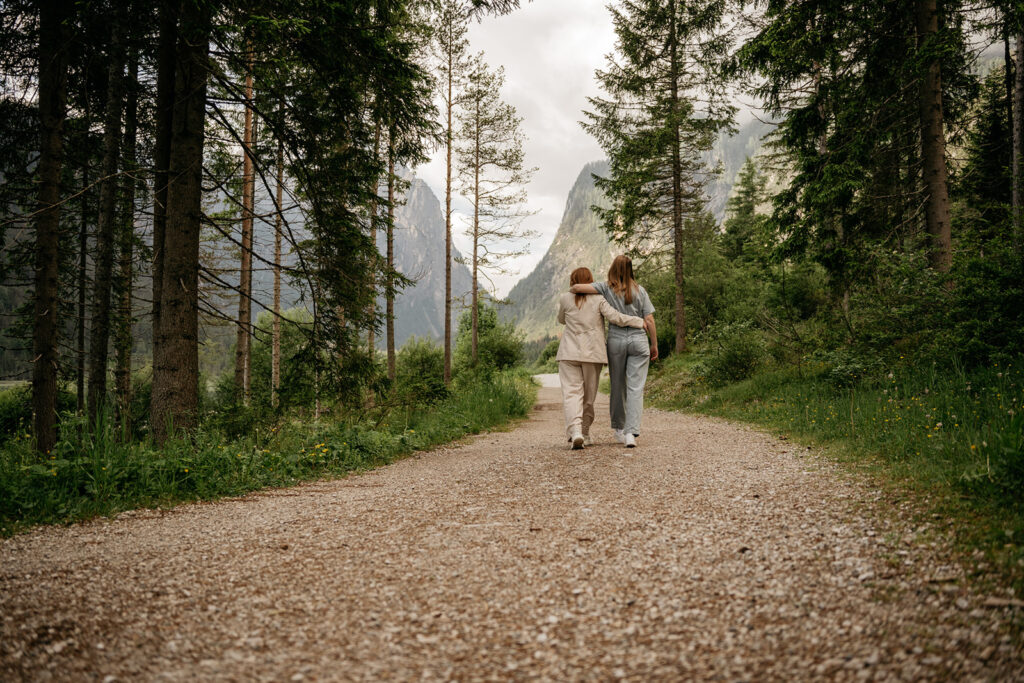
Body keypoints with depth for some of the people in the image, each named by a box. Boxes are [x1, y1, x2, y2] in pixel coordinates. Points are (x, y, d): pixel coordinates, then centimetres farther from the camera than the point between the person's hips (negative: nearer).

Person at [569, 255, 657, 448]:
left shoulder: (606, 288, 0)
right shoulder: (639, 291, 5)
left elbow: (578, 287, -14)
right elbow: (649, 320, 2)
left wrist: (572, 290, 9)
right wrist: (654, 345, 10)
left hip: (616, 340, 0)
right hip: (638, 340, 0)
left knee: (617, 386, 12)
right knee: (635, 388, -3)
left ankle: (619, 428, 24)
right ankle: (631, 432, -13)